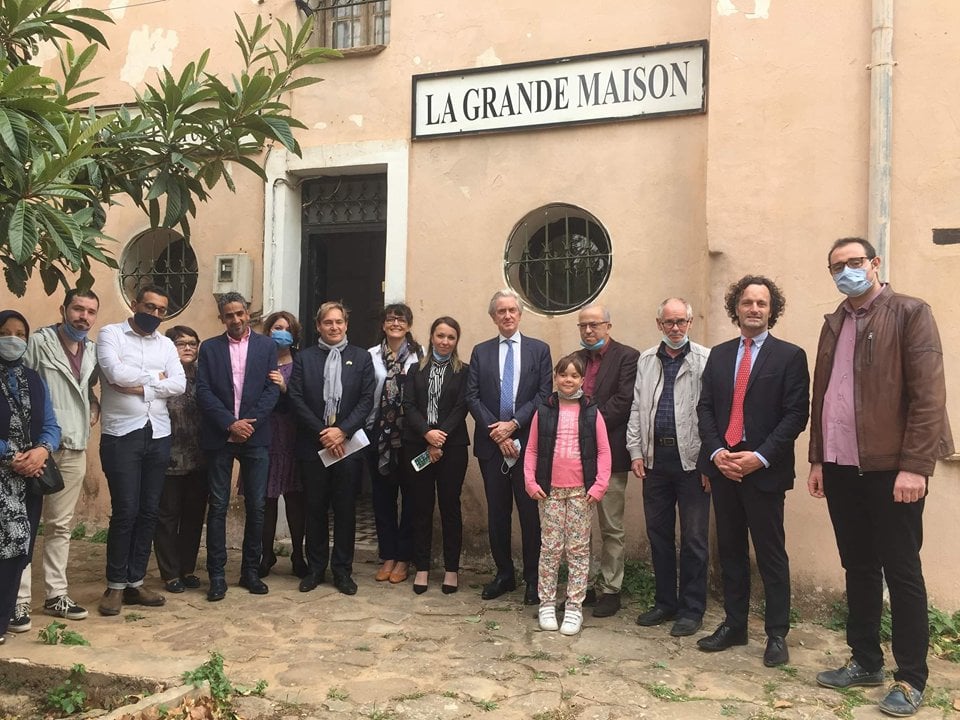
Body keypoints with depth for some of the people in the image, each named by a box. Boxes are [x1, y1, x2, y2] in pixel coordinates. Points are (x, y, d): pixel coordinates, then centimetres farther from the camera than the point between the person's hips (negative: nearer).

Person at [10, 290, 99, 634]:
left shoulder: (92, 350, 11)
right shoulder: (38, 342, -8)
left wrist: (94, 404, 9)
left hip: (74, 449, 6)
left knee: (60, 525, 13)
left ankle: (55, 594, 22)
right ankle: (19, 600, 7)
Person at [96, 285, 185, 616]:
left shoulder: (166, 344, 12)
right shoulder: (111, 334, 0)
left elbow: (179, 385, -2)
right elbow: (116, 373, -17)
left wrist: (140, 388, -13)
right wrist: (155, 376, -4)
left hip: (158, 435, 5)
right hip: (121, 435, -5)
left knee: (148, 512, 7)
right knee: (125, 511, -5)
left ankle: (135, 582, 18)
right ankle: (115, 585, 8)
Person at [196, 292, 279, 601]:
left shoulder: (266, 345, 7)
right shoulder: (209, 348, 7)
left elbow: (272, 389, 0)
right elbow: (204, 391, -1)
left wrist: (249, 422, -11)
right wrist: (231, 424, -12)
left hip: (255, 436, 0)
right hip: (219, 437, 0)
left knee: (256, 506, 4)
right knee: (218, 506, 2)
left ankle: (251, 571, 16)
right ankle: (217, 575, 8)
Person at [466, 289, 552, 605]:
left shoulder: (539, 349, 5)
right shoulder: (481, 352, 9)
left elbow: (544, 394, -3)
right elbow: (473, 397, 2)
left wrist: (513, 424, -12)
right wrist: (497, 432, -9)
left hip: (527, 443, -2)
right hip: (491, 445, 2)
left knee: (530, 512, 2)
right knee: (497, 513, 9)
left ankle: (533, 579, 12)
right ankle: (504, 574, 22)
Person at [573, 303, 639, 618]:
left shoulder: (627, 356, -4)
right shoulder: (576, 359, 15)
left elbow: (624, 400, -14)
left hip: (609, 453, -6)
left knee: (611, 529, 3)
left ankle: (610, 590, 13)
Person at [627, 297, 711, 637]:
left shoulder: (706, 360, -5)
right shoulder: (646, 360, 11)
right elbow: (637, 408, 12)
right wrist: (636, 451, 5)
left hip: (691, 459, -5)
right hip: (655, 457, 5)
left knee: (694, 538, 3)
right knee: (658, 533, 13)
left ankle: (692, 609, 16)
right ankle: (665, 603, 26)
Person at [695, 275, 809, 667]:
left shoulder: (790, 356, -2)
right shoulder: (718, 355, 12)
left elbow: (796, 414, -8)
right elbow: (705, 407, 9)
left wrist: (760, 457, -15)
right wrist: (717, 452, -6)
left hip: (764, 469, -4)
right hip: (723, 466, 5)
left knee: (771, 554, 2)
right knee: (730, 550, 12)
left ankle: (777, 634, 13)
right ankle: (734, 625, 24)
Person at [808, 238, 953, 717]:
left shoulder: (910, 314, -5)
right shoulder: (834, 324, 13)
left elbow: (928, 394, -12)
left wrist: (915, 465, -17)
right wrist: (817, 460, 11)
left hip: (890, 467, -6)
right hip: (840, 467, 6)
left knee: (901, 572, 3)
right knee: (858, 568, 14)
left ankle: (910, 679, 14)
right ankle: (865, 662, 27)